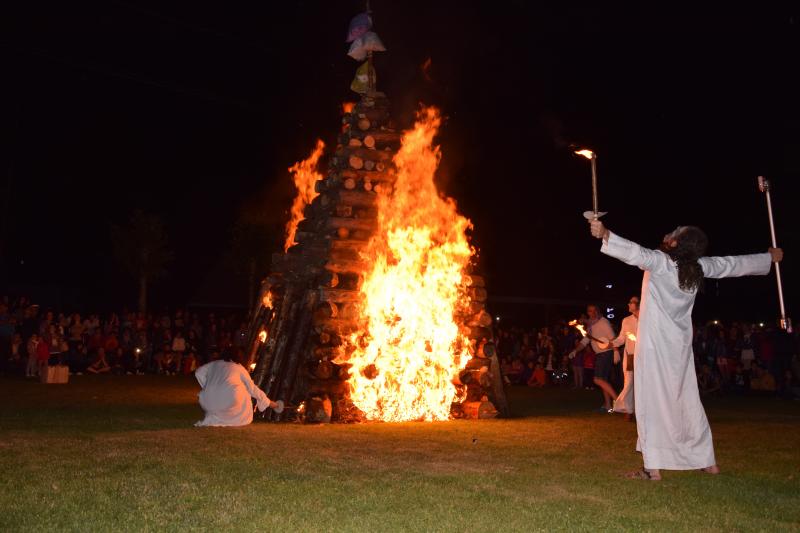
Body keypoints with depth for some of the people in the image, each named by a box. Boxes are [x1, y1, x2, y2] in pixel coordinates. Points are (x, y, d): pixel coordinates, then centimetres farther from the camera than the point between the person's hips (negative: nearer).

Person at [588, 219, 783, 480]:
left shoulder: (660, 262, -13)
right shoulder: (701, 266, 3)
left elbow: (635, 253, -33)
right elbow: (736, 264, 17)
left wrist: (605, 234, -42)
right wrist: (770, 257, 33)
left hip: (655, 342, -6)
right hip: (680, 343, 6)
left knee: (652, 399, -3)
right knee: (687, 399, 16)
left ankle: (653, 467, -4)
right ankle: (707, 461, 25)